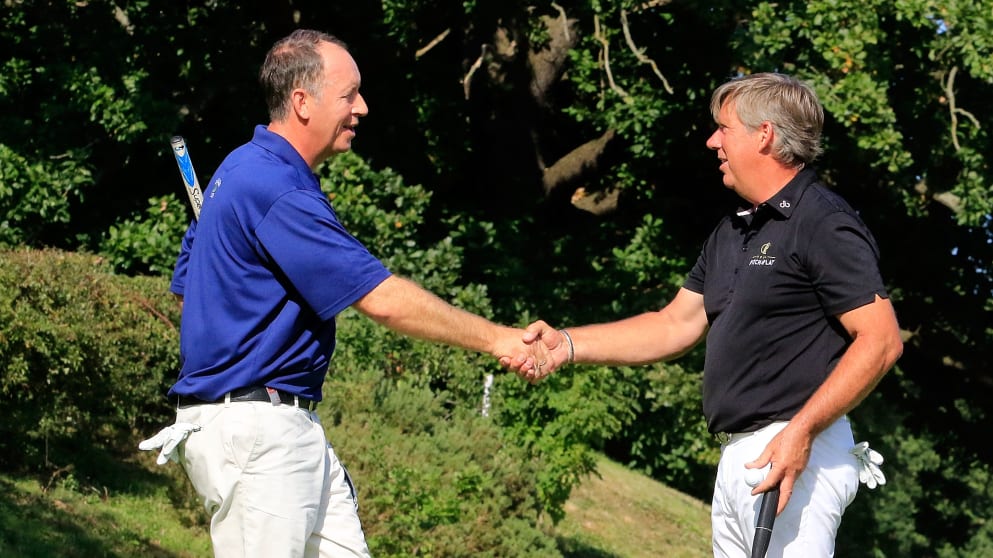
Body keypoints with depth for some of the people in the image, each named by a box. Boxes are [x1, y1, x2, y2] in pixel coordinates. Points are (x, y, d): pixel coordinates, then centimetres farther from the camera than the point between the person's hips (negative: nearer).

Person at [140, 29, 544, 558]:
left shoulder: (242, 169, 14)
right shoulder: (276, 192, -20)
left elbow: (186, 281, 22)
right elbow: (384, 300, -22)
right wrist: (495, 339, -14)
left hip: (295, 427, 11)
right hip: (253, 432, -11)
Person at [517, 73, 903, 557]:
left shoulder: (824, 225, -10)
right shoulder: (731, 233, 20)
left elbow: (881, 340, -17)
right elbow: (676, 325, 21)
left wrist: (801, 432, -24)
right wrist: (569, 345, 11)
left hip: (795, 458, -10)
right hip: (735, 458, 10)